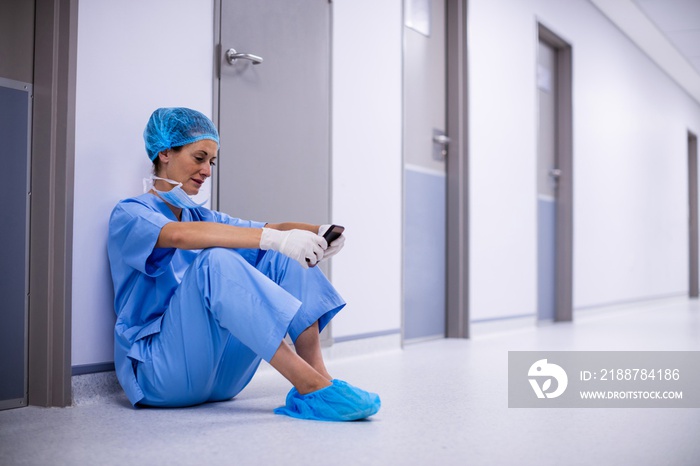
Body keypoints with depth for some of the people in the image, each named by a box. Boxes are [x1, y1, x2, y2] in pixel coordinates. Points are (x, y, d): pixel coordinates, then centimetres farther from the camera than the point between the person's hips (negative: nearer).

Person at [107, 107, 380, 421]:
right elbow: (180, 235, -27)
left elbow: (267, 230, 2)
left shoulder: (200, 217, 18)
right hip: (160, 369, -6)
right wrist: (273, 238, -38)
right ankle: (310, 387, -35)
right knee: (216, 260, -31)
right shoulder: (129, 214, -3)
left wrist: (318, 231, -19)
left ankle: (319, 377, -21)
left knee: (282, 256, -8)